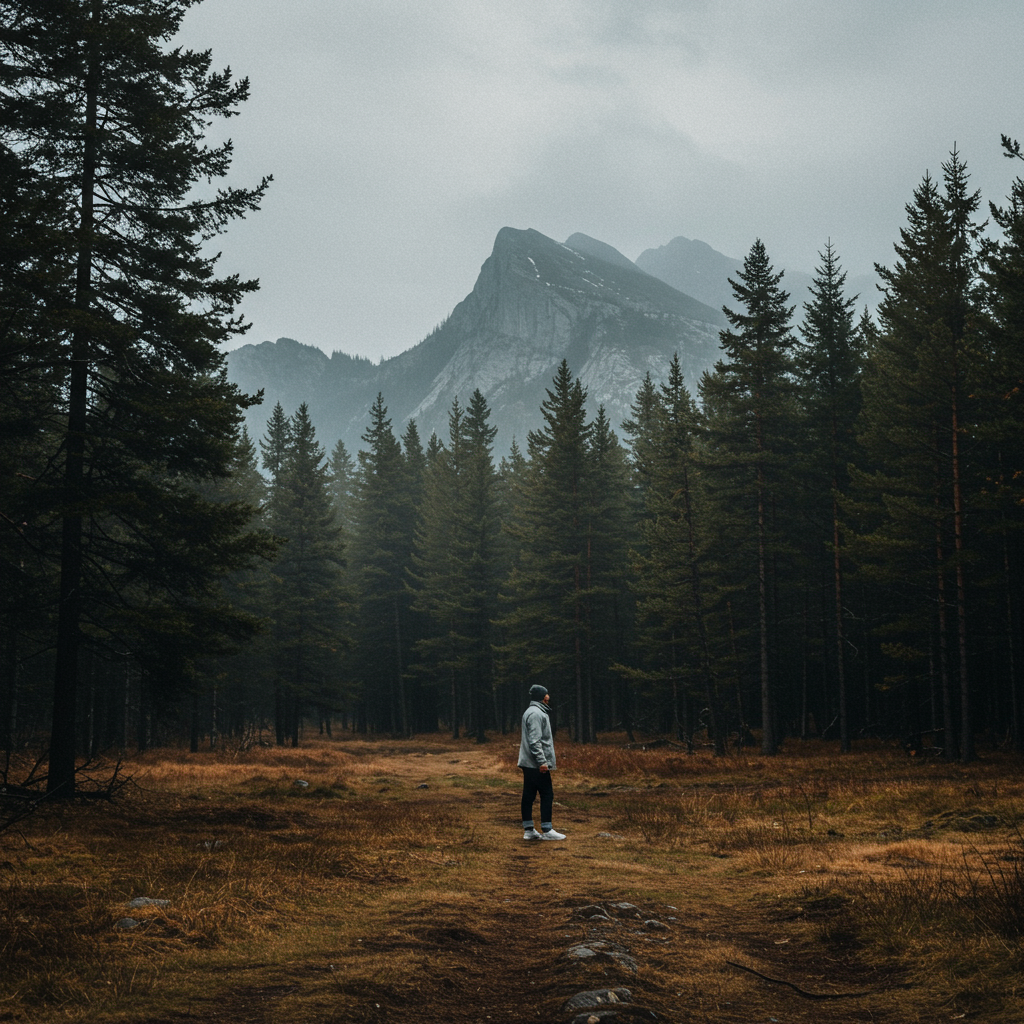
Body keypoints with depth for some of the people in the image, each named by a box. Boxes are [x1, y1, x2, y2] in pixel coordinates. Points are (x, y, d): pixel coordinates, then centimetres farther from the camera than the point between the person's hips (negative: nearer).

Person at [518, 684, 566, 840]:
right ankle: (546, 830, -4)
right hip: (537, 764, -10)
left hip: (528, 763, 10)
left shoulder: (531, 712, 18)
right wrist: (542, 761, -24)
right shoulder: (536, 713, -15)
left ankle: (528, 829, 12)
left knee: (528, 795, 9)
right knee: (547, 795, -5)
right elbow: (534, 741, -22)